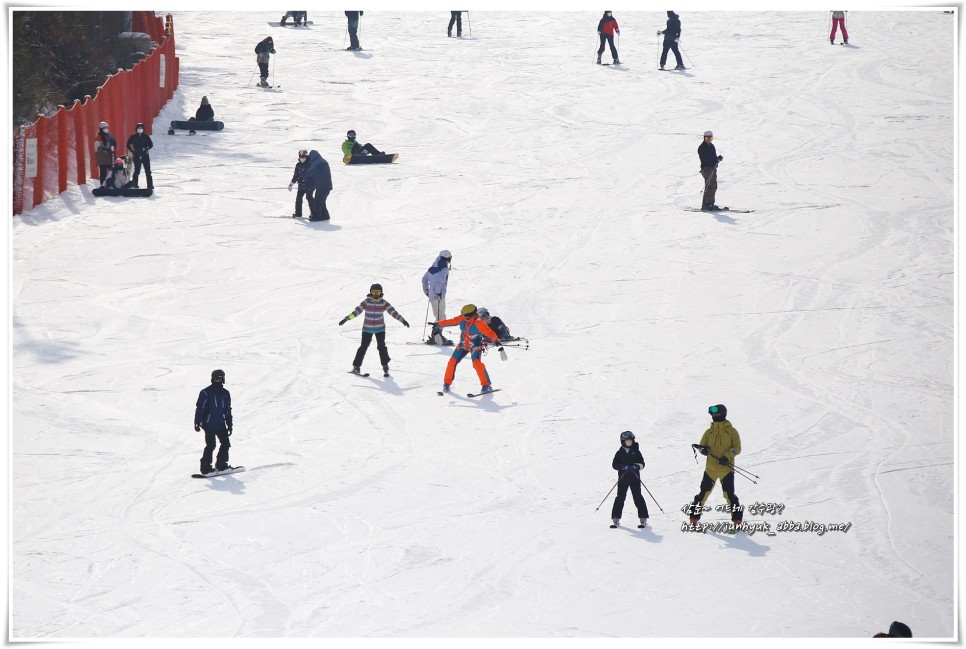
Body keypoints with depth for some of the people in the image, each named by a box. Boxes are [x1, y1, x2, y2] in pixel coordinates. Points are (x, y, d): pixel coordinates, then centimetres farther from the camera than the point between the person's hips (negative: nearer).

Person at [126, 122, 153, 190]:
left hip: (145, 156, 1)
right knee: (137, 170, -1)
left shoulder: (146, 136, 1)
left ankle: (150, 185, 2)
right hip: (137, 156, 0)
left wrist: (146, 149, -5)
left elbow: (151, 145, 8)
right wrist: (132, 151, 1)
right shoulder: (133, 137, 1)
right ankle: (134, 183, 11)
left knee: (148, 171, -1)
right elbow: (128, 145, 10)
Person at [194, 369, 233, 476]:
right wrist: (197, 422, -11)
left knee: (225, 443, 7)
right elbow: (199, 407, -6)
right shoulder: (206, 393, -4)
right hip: (209, 423, -6)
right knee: (210, 445, -10)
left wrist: (229, 425, 18)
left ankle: (221, 464, 19)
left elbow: (228, 410, 19)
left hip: (221, 424, 6)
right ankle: (206, 468, -5)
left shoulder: (225, 394, 13)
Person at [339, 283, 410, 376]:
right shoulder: (366, 302, -7)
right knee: (363, 346, -5)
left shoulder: (384, 303, -4)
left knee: (381, 346, -10)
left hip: (380, 329, 1)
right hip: (367, 329, -1)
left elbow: (393, 312, -8)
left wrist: (402, 320, -15)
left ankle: (385, 366, 4)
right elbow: (356, 311, -9)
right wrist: (346, 319, -15)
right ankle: (356, 366, 2)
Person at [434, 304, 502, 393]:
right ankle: (447, 383, 12)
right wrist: (438, 324, 13)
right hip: (463, 345, 5)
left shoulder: (479, 324, -26)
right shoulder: (462, 319, -9)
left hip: (475, 347, -5)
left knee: (477, 363, -25)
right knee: (453, 361, -4)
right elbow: (451, 321, 4)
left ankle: (487, 385, -18)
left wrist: (497, 342, -46)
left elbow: (489, 332, -33)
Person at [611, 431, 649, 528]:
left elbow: (641, 464, 6)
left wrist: (635, 467, -15)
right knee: (620, 497, -3)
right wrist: (624, 467, -14)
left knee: (638, 497, -5)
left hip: (635, 477, 0)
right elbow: (615, 464, 1)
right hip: (623, 478, 0)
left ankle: (643, 519, -3)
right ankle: (616, 519, 1)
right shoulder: (620, 453, 8)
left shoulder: (636, 452, 9)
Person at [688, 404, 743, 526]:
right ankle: (694, 518, 12)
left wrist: (727, 456, -18)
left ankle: (737, 519, -5)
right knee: (703, 493, 3)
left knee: (729, 494, -11)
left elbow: (737, 448, -2)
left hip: (726, 468, -3)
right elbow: (702, 446, 13)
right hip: (711, 468, 3)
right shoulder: (709, 432, 12)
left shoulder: (731, 431, 3)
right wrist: (704, 450, -11)